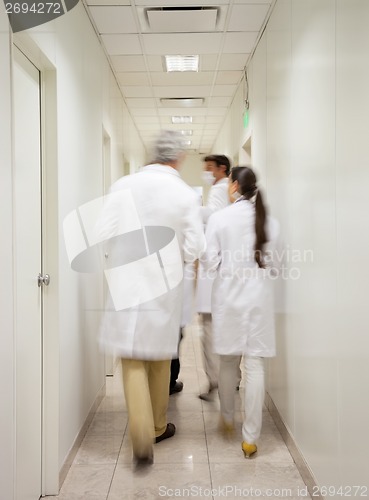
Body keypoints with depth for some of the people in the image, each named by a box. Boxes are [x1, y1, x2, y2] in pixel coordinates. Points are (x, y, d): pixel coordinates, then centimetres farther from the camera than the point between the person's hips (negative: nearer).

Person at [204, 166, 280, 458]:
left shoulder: (219, 218, -7)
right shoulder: (270, 222, -3)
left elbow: (211, 263, -6)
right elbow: (273, 266, 4)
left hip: (228, 297, 0)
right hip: (259, 298, 0)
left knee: (228, 362, 16)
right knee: (255, 366, 4)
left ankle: (227, 419, 34)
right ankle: (250, 437, 8)